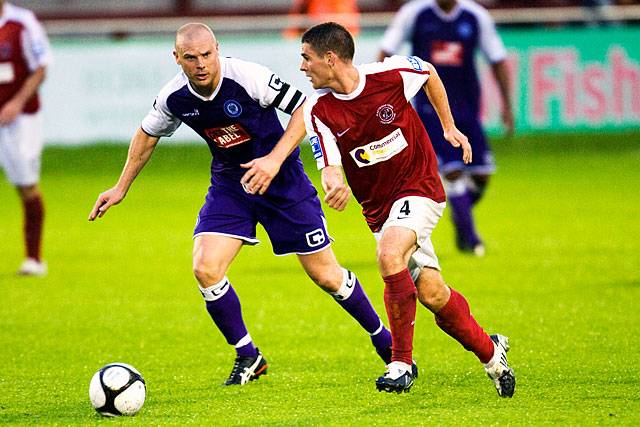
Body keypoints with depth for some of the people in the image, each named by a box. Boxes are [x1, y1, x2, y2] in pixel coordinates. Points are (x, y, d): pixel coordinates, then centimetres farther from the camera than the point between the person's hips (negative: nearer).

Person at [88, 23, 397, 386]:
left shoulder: (248, 77, -26)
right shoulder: (174, 98, -12)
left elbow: (304, 107, -18)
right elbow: (149, 134, 10)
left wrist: (275, 159, -27)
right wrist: (122, 187, 13)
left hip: (282, 179, -3)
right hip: (230, 183, 4)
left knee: (325, 274, 1)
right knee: (206, 269, -15)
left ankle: (384, 340, 25)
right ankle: (248, 358, 5)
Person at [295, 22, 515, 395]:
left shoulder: (391, 75, -15)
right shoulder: (319, 110, -10)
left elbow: (429, 72, 7)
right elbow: (330, 165, -14)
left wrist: (449, 126, 13)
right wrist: (333, 183, -38)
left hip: (419, 187, -4)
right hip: (379, 206, 4)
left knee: (389, 255, -30)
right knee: (432, 293, 2)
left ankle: (402, 361, -19)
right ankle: (490, 351, 27)